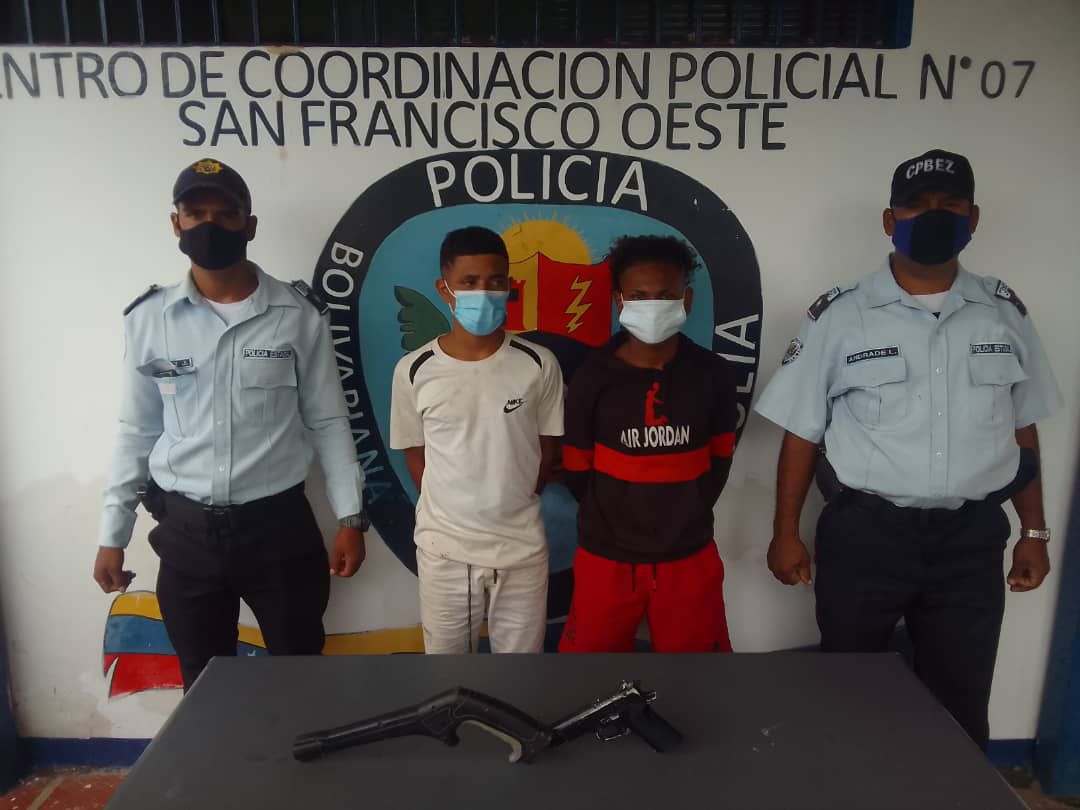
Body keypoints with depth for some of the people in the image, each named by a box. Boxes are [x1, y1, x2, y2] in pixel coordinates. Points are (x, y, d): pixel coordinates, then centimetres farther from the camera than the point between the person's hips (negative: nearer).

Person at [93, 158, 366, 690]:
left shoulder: (299, 314, -5)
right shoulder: (148, 319, 0)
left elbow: (327, 422, -1)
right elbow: (137, 432, 8)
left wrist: (351, 518, -3)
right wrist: (112, 534, 8)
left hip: (279, 525, -1)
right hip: (187, 532, 2)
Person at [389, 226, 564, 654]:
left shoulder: (539, 365, -8)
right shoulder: (414, 371, -9)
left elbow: (547, 450, 3)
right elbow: (416, 455, 4)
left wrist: (512, 505, 4)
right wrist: (450, 511, 1)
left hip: (522, 547, 0)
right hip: (443, 548, 0)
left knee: (522, 650, 16)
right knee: (444, 650, 18)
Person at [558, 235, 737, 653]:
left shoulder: (713, 374, -6)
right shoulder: (592, 377, -11)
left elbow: (719, 460, 5)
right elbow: (577, 471, -2)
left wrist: (687, 516, 1)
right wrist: (613, 520, 0)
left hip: (689, 557, 1)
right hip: (607, 558, -1)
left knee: (697, 647, 16)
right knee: (592, 647, 16)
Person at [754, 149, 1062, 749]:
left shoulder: (1006, 314, 5)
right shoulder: (839, 315, -5)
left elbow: (1022, 429, 12)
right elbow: (802, 432, -2)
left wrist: (1034, 530, 11)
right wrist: (786, 534, -2)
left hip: (973, 539, 3)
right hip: (865, 534, -2)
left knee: (961, 705, 16)